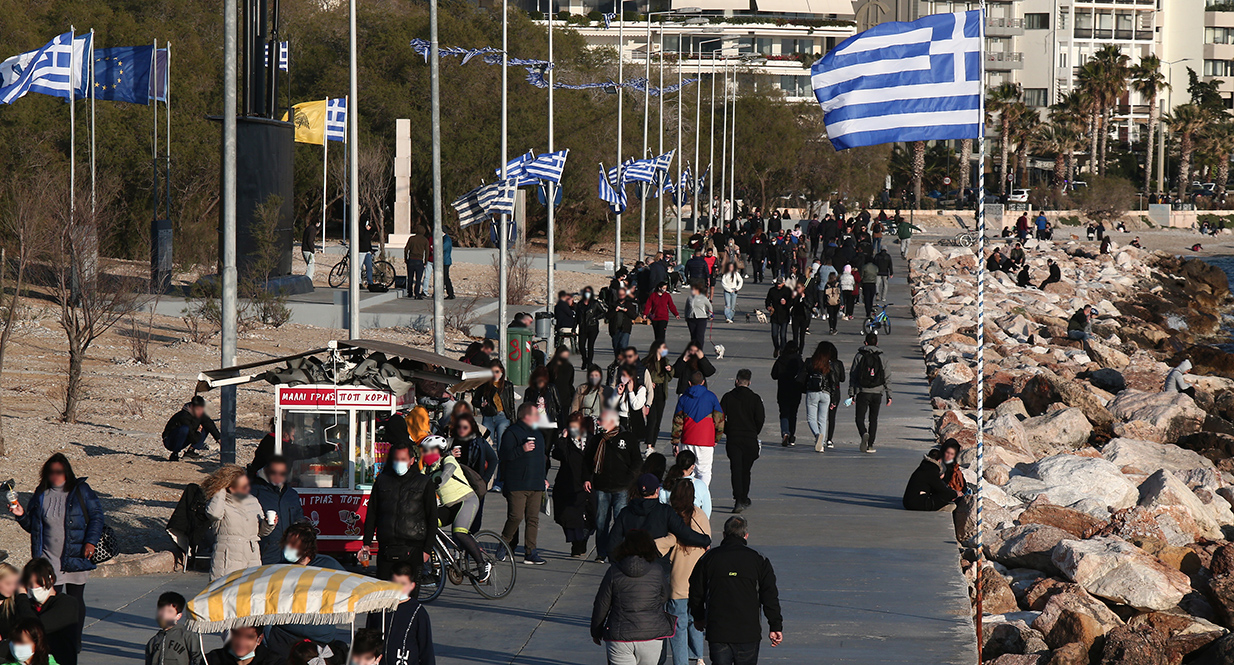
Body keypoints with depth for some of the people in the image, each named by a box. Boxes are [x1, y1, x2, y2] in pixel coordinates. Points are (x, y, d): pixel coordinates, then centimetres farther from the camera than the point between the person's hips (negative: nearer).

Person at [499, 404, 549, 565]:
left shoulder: (538, 435, 20)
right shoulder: (511, 433, -5)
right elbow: (502, 454, -14)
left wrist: (544, 478, 23)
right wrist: (522, 449, -22)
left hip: (536, 485, 7)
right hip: (517, 485, -7)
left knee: (533, 519, 2)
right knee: (516, 517, -13)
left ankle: (530, 552, 4)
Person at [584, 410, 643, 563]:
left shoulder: (627, 438, 2)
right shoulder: (596, 439, 11)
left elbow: (637, 461, 4)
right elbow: (587, 460, 20)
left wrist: (628, 479, -6)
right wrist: (586, 478, 8)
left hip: (621, 489, -3)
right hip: (601, 487, 3)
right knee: (601, 522, 4)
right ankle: (601, 554, 12)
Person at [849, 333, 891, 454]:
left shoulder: (859, 356, 2)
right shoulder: (881, 357, 5)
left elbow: (853, 375, 1)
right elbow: (887, 377, 5)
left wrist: (851, 393, 5)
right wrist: (889, 395, 10)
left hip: (863, 392, -2)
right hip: (877, 393, 2)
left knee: (860, 418, 2)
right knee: (873, 419, 11)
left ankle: (864, 434, -28)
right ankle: (870, 445, 7)